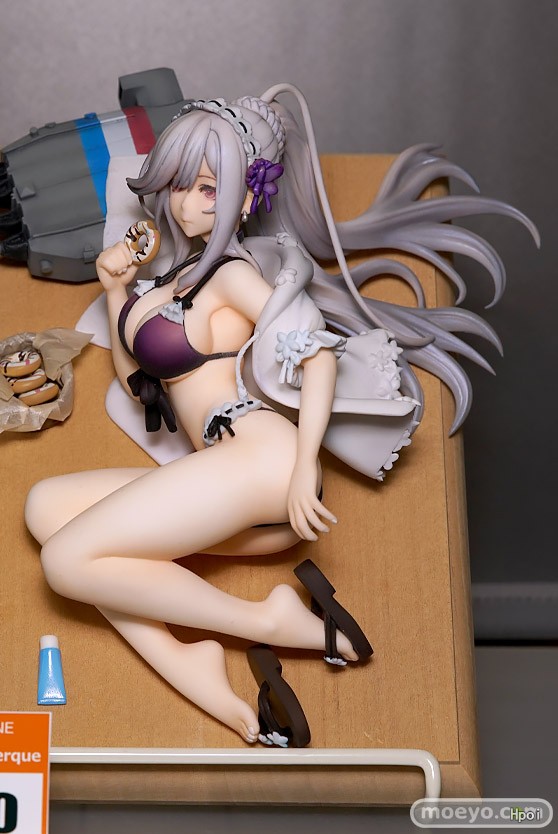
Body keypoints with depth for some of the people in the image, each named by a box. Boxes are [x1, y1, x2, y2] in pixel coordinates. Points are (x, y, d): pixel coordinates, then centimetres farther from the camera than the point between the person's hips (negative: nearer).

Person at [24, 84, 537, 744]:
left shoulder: (231, 270, 1)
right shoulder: (182, 273, 26)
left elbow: (318, 349, -11)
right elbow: (134, 376, 32)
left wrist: (304, 466, -22)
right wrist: (116, 289, 18)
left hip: (256, 456, -9)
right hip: (223, 479, 9)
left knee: (67, 560, -16)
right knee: (46, 503, 1)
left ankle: (269, 621, -12)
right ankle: (184, 664, -15)